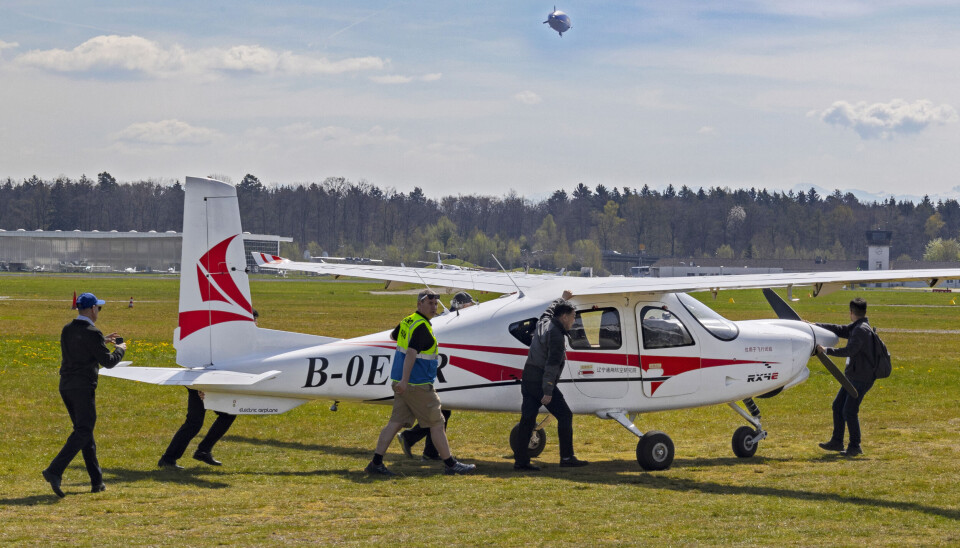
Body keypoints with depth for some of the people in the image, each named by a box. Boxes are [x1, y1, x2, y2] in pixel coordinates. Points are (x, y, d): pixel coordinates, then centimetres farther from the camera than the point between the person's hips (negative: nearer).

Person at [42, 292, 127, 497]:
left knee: (84, 430, 14)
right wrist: (120, 349, 9)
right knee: (83, 432, -6)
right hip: (83, 387, -8)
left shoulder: (67, 330, 10)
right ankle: (54, 471, -21)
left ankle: (97, 480, 17)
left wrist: (103, 341, 28)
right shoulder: (92, 333, -14)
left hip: (66, 386, 8)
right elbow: (108, 362, -11)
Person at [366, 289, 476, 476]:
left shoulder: (407, 321, 12)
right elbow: (411, 353, -27)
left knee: (396, 422, 7)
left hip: (402, 383, 9)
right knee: (436, 423, 0)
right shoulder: (421, 327, -17)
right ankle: (450, 464, 7)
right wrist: (405, 380, -35)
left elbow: (393, 336, 32)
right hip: (417, 384, -9)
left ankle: (376, 463, 1)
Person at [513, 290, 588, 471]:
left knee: (527, 419, 6)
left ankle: (520, 460, 3)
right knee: (565, 415, 3)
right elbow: (552, 366, -20)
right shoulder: (556, 335, -15)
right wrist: (548, 392, -22)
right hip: (542, 382, -9)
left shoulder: (543, 323, 10)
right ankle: (567, 457, 5)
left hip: (527, 380, 9)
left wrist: (563, 299, 53)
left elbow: (551, 309, 35)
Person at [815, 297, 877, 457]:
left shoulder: (862, 330, -18)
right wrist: (815, 325, 20)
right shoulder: (856, 327, 13)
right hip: (854, 376, 10)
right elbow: (839, 330, 20)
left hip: (862, 378, -10)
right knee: (838, 405, 12)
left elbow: (849, 351, -24)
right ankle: (837, 442, 18)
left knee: (849, 411, -8)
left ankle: (855, 447, 2)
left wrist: (827, 350, -18)